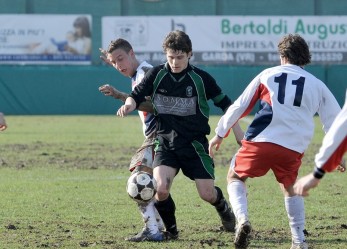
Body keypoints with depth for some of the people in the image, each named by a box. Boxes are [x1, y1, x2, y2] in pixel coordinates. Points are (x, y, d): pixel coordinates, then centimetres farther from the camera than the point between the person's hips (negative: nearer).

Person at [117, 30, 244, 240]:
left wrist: (237, 130, 3)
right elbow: (136, 96, 0)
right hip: (166, 142, 1)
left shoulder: (201, 78, -5)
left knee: (207, 194, -4)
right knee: (160, 189, -22)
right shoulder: (157, 75, -3)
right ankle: (170, 228, 4)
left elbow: (225, 103, 6)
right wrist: (129, 104, -23)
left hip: (195, 143, -1)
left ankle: (223, 209, 33)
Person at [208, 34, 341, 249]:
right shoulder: (317, 85, 15)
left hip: (260, 142, -2)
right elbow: (334, 121, 18)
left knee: (235, 177, 20)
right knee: (290, 188, 27)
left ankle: (242, 219, -7)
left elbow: (239, 106, 12)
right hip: (293, 148, 2)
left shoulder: (268, 75, 12)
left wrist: (220, 134, 22)